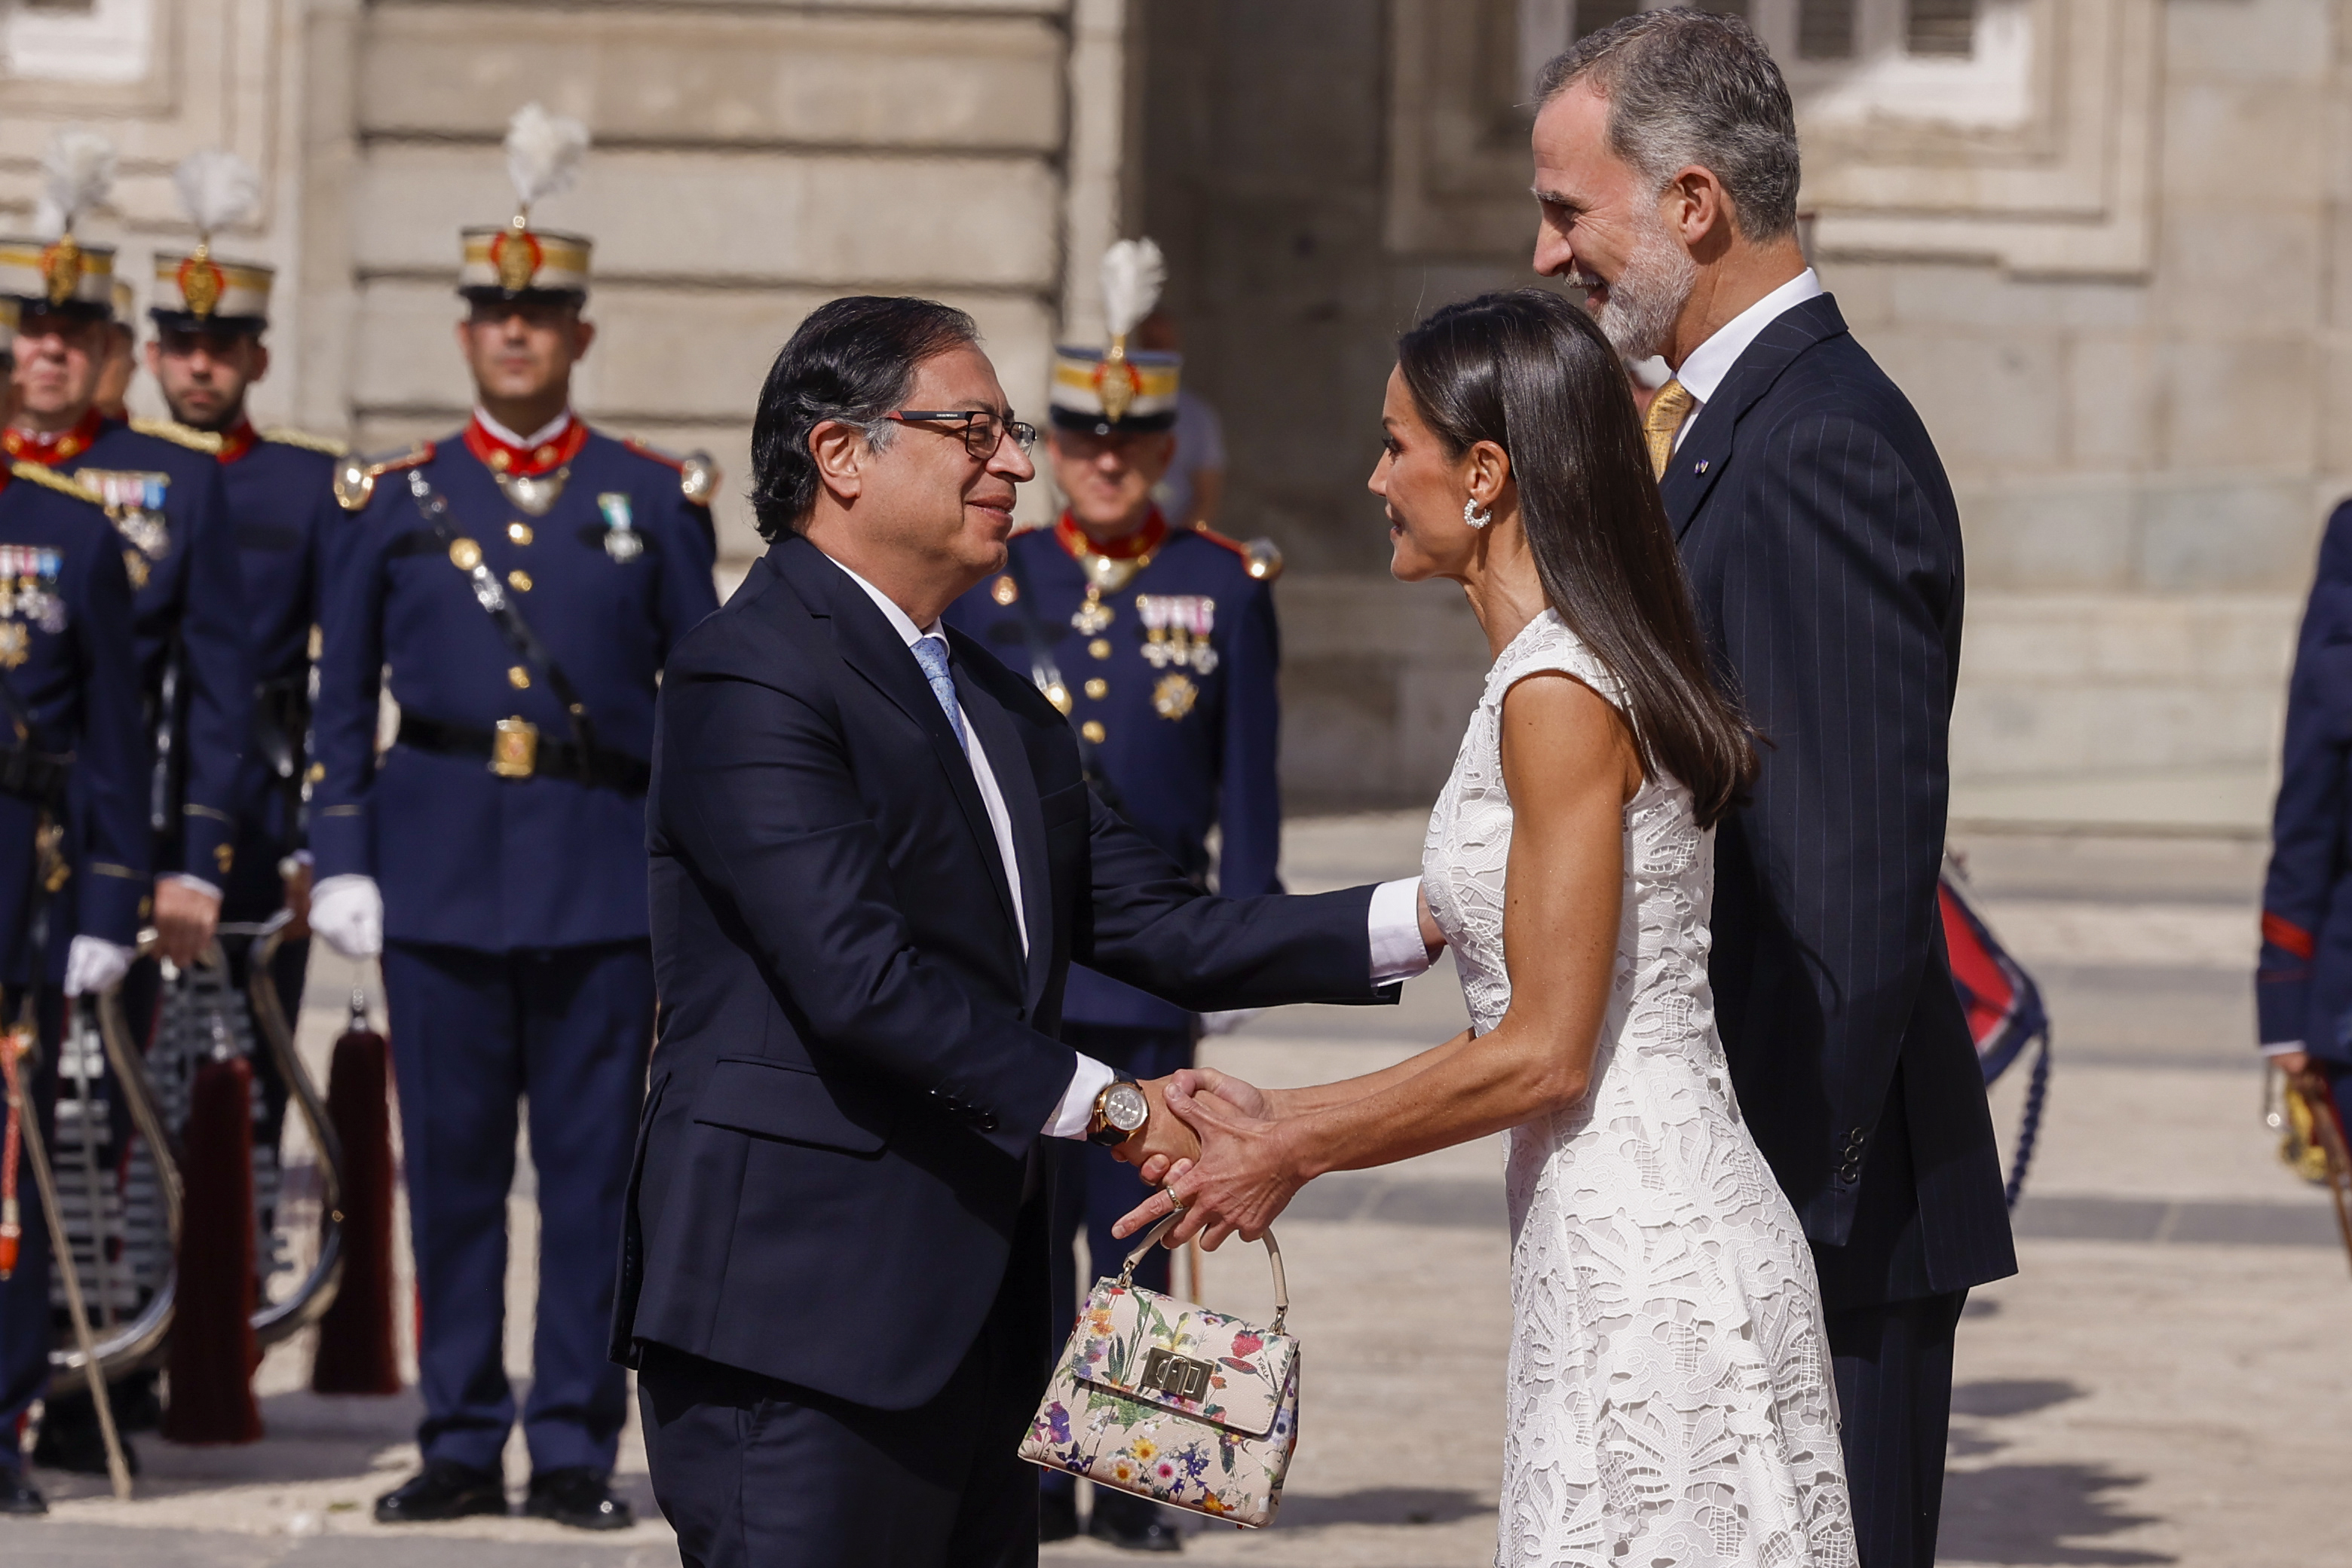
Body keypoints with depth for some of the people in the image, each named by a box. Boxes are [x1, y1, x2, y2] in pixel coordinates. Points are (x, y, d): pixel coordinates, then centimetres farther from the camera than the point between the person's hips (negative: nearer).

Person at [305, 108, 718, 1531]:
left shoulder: (653, 503, 7)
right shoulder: (398, 501, 8)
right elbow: (345, 699, 10)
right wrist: (343, 862, 2)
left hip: (604, 869, -1)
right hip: (442, 866, 1)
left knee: (593, 1167, 0)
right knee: (451, 1164, 3)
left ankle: (576, 1450, 6)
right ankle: (463, 1443, 11)